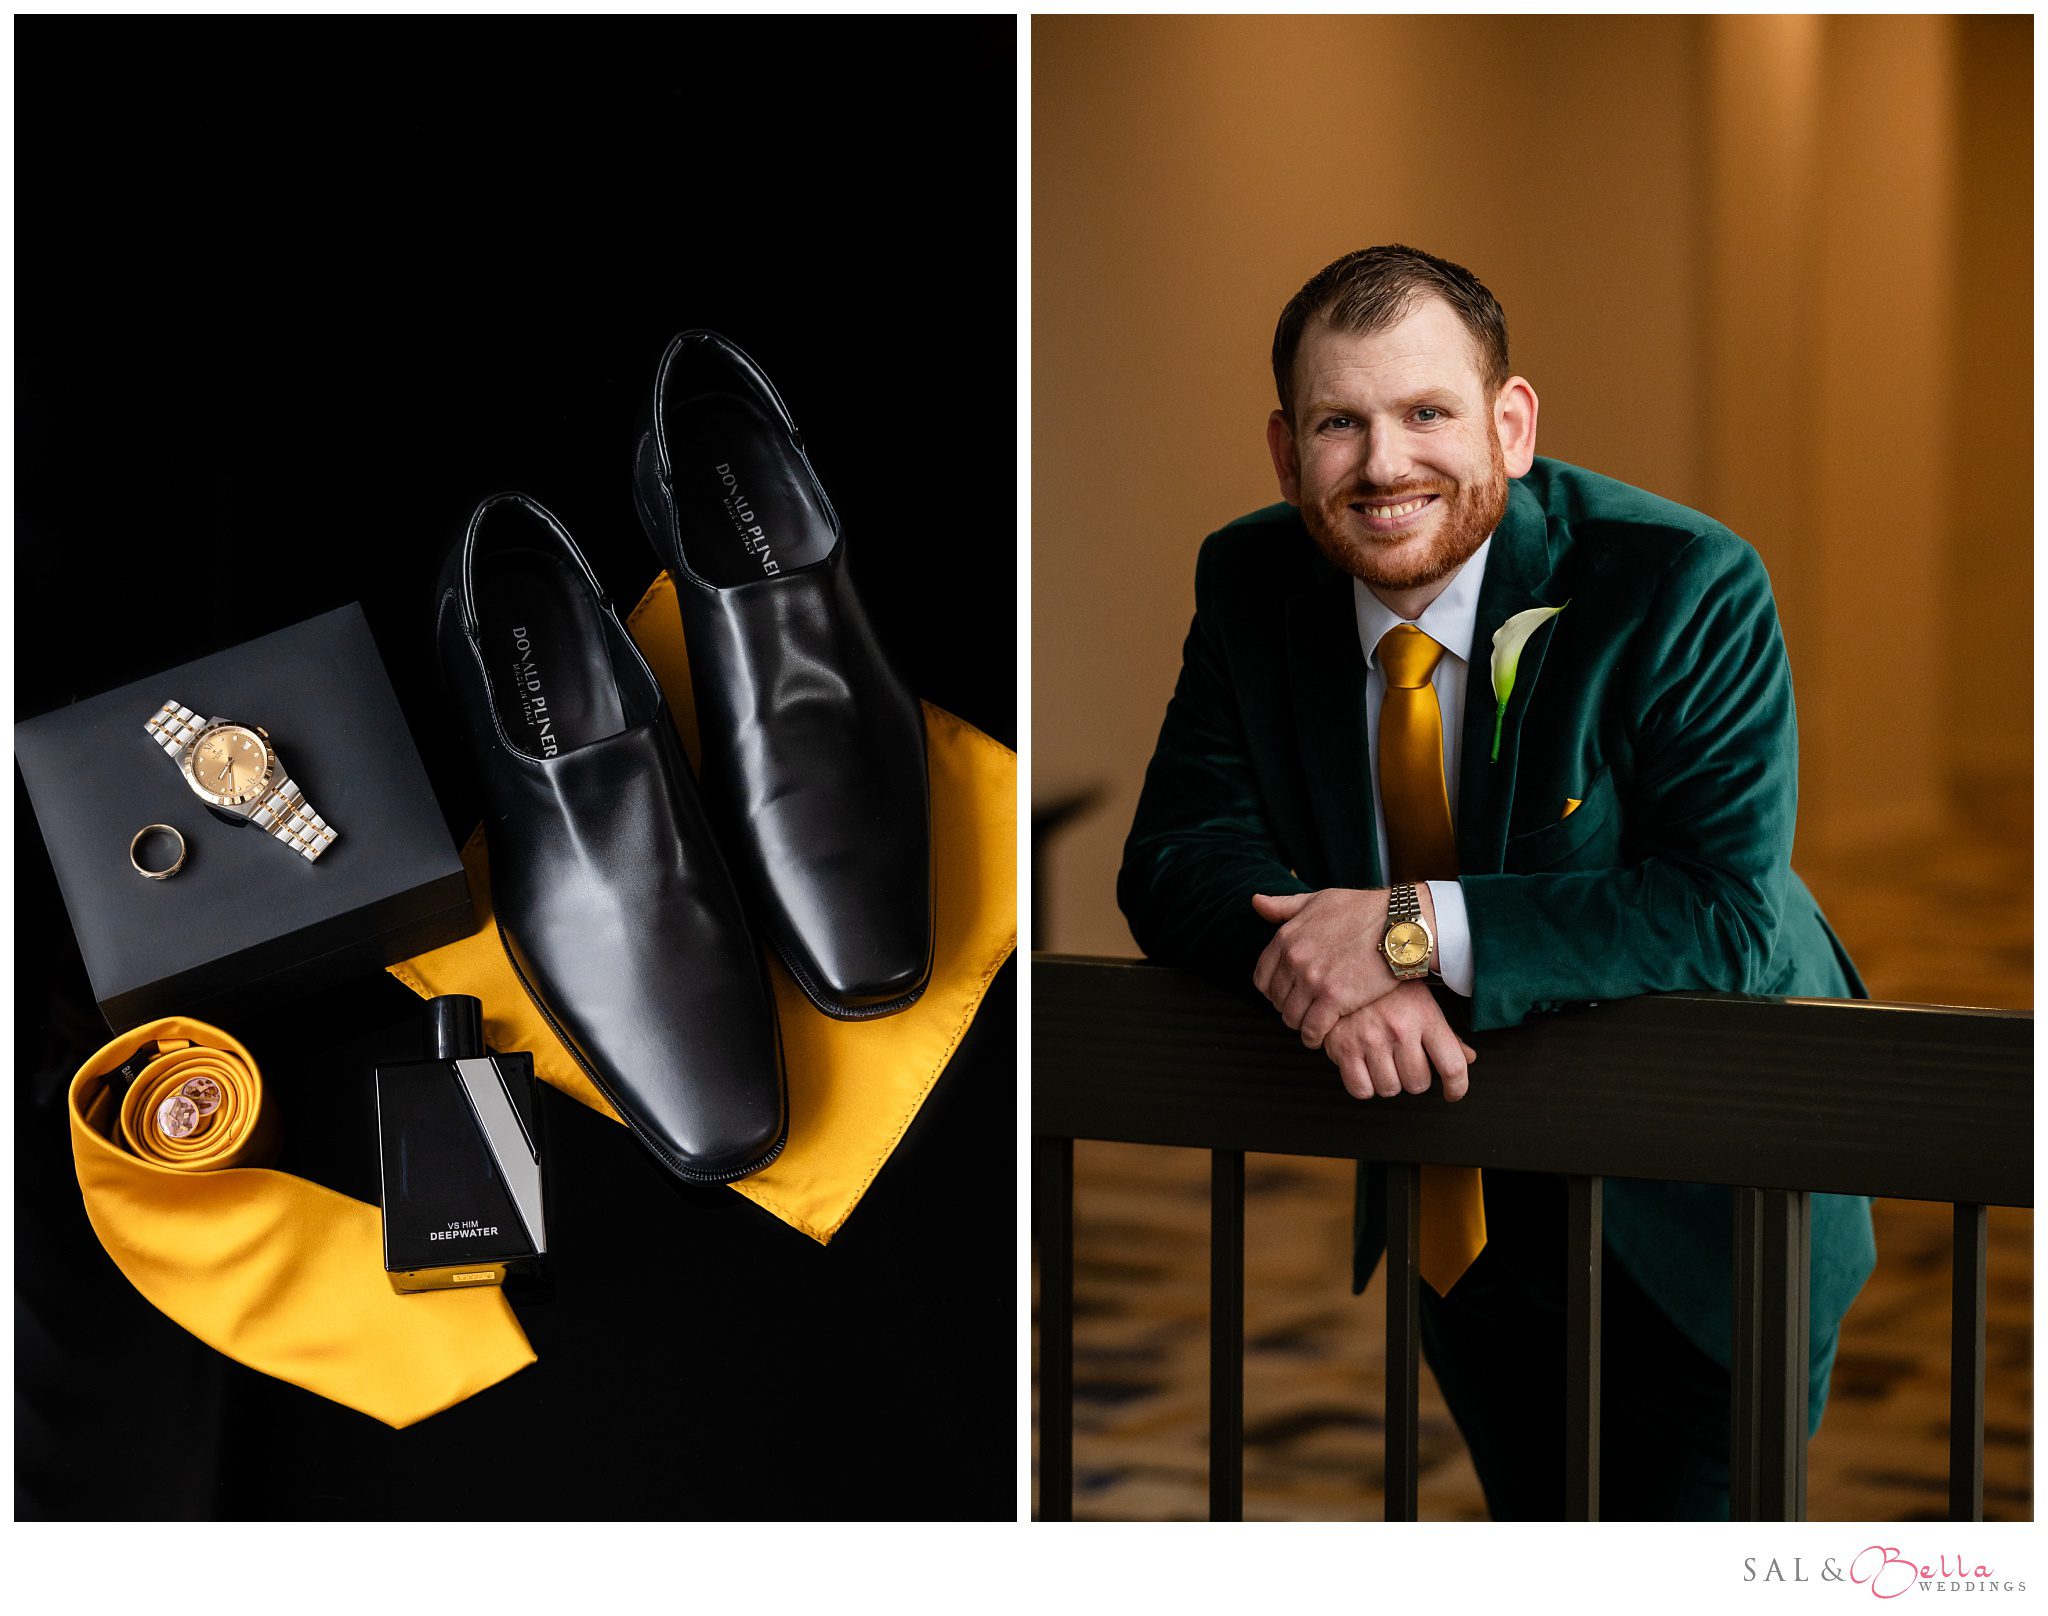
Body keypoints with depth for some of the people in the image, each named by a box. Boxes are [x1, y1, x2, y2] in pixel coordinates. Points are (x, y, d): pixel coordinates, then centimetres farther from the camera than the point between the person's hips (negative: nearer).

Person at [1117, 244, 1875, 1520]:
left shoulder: (1688, 588, -23)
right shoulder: (1253, 583, -8)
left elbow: (1730, 915, -29)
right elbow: (1176, 852, -10)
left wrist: (1422, 929, -37)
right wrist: (1332, 967, -32)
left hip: (1695, 1210, -4)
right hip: (1462, 1206, 4)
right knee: (1535, 1526, 21)